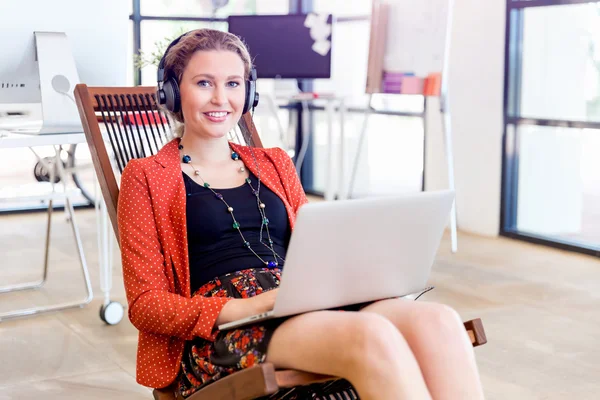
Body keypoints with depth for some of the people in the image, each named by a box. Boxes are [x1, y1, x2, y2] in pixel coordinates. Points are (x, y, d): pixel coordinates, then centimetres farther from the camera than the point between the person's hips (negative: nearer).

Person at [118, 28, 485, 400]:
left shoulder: (275, 165, 25)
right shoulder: (146, 177, 10)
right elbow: (146, 303, 2)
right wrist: (247, 307, -15)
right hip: (223, 332, -4)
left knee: (436, 321, -27)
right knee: (373, 335, -35)